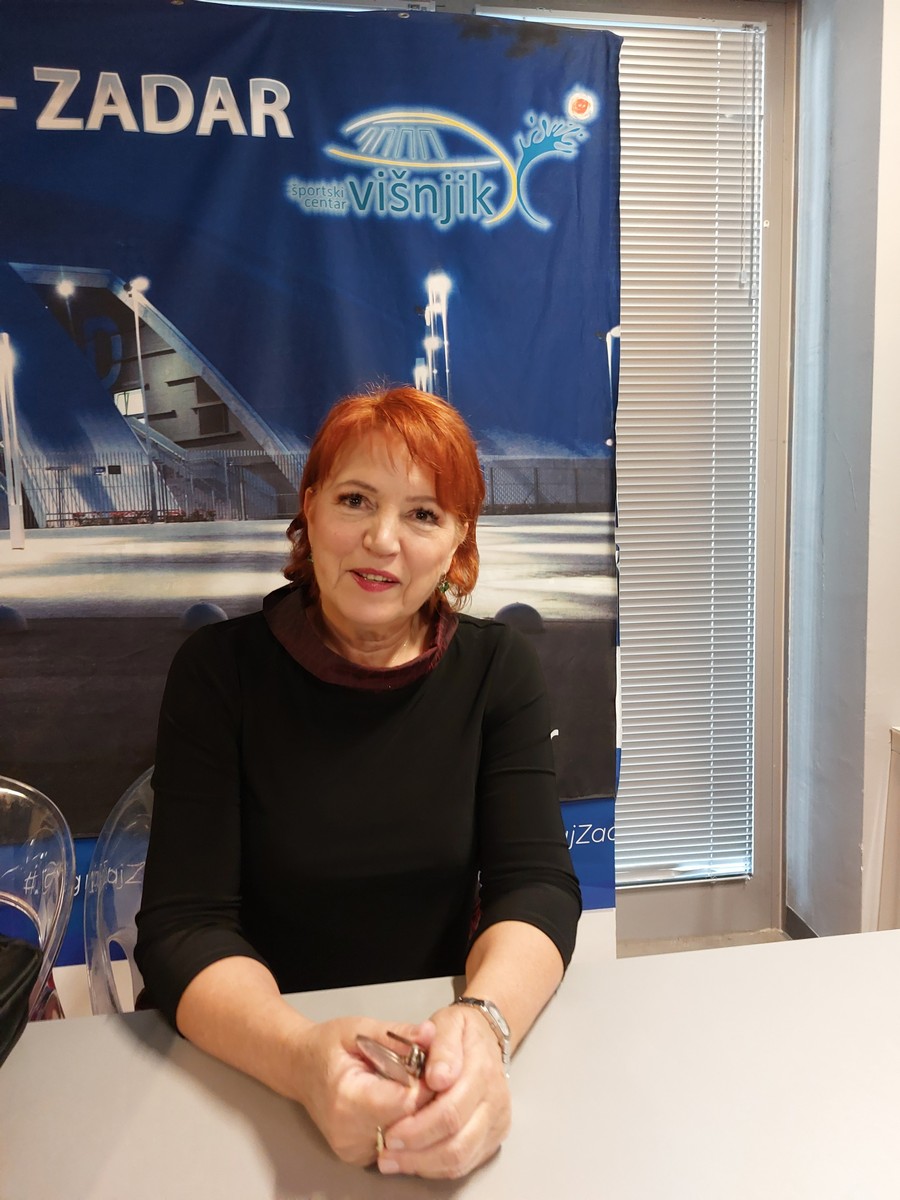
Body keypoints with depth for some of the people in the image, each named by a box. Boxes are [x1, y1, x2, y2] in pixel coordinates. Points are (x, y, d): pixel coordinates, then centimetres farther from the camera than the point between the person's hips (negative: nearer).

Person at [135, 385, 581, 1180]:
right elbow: (183, 926, -12)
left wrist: (483, 1024, -30)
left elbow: (537, 885, -9)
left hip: (440, 1041, 2)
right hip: (253, 1068, -1)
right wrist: (303, 1056, -31)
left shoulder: (498, 668, -2)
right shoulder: (220, 670, -7)